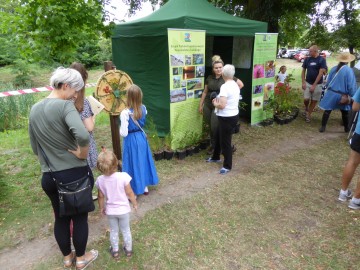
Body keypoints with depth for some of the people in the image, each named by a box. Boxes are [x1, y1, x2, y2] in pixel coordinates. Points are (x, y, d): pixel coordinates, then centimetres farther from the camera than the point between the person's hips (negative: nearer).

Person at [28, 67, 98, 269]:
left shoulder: (34, 109, 5)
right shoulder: (65, 106, -18)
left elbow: (35, 147, 12)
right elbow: (83, 136, -37)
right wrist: (82, 154, -19)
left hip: (49, 176, 6)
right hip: (75, 173, -6)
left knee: (60, 217, 22)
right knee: (80, 217, 14)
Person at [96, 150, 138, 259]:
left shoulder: (100, 180, -17)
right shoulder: (123, 176, -26)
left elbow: (101, 196, -5)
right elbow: (129, 193, -16)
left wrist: (101, 208, 13)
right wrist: (135, 203, 1)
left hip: (110, 211, 2)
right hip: (123, 209, -1)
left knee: (113, 231, 22)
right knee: (126, 230, 20)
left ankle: (115, 251, 37)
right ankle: (128, 249, 36)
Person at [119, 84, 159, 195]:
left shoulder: (125, 113, -22)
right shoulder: (143, 108, -5)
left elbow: (124, 133, -20)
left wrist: (120, 128, -2)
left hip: (131, 140, -5)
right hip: (142, 137, 5)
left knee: (133, 163, 7)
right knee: (143, 161, 19)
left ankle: (134, 191, 20)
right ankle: (145, 187, 33)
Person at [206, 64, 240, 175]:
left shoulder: (225, 86, -22)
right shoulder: (235, 85, 7)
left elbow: (222, 105, -29)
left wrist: (215, 104, -8)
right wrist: (219, 101, 9)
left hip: (227, 118, -10)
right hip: (234, 115, 10)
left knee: (225, 141, 3)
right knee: (218, 136, 24)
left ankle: (227, 166, 17)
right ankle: (215, 157, 42)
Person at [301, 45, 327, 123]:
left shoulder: (322, 60, -9)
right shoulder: (307, 59, 1)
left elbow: (321, 73, -12)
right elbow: (303, 71, 7)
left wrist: (314, 85, -16)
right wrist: (303, 82, -3)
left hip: (317, 84, -2)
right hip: (307, 83, 2)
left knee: (314, 101, 4)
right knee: (306, 99, -7)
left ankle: (308, 114, 18)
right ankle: (306, 109, 24)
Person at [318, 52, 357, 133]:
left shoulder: (334, 69, 1)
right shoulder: (349, 70, -12)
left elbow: (328, 81, 10)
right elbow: (351, 86, -11)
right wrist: (352, 96, -2)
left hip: (331, 93, 2)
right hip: (342, 95, -2)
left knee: (327, 110, 6)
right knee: (345, 112, 16)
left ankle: (323, 127, 5)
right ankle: (346, 128, 28)